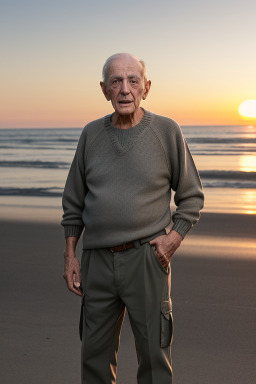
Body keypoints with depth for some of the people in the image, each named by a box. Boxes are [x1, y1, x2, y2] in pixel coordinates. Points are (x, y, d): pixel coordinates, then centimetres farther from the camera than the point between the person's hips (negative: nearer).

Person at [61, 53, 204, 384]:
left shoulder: (167, 132, -2)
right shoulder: (92, 134, 6)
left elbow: (191, 196, 7)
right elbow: (74, 201, 13)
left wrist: (175, 237, -8)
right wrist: (70, 256, 7)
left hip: (146, 258, -3)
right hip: (98, 260, 3)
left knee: (154, 356, 2)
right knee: (95, 356, 11)